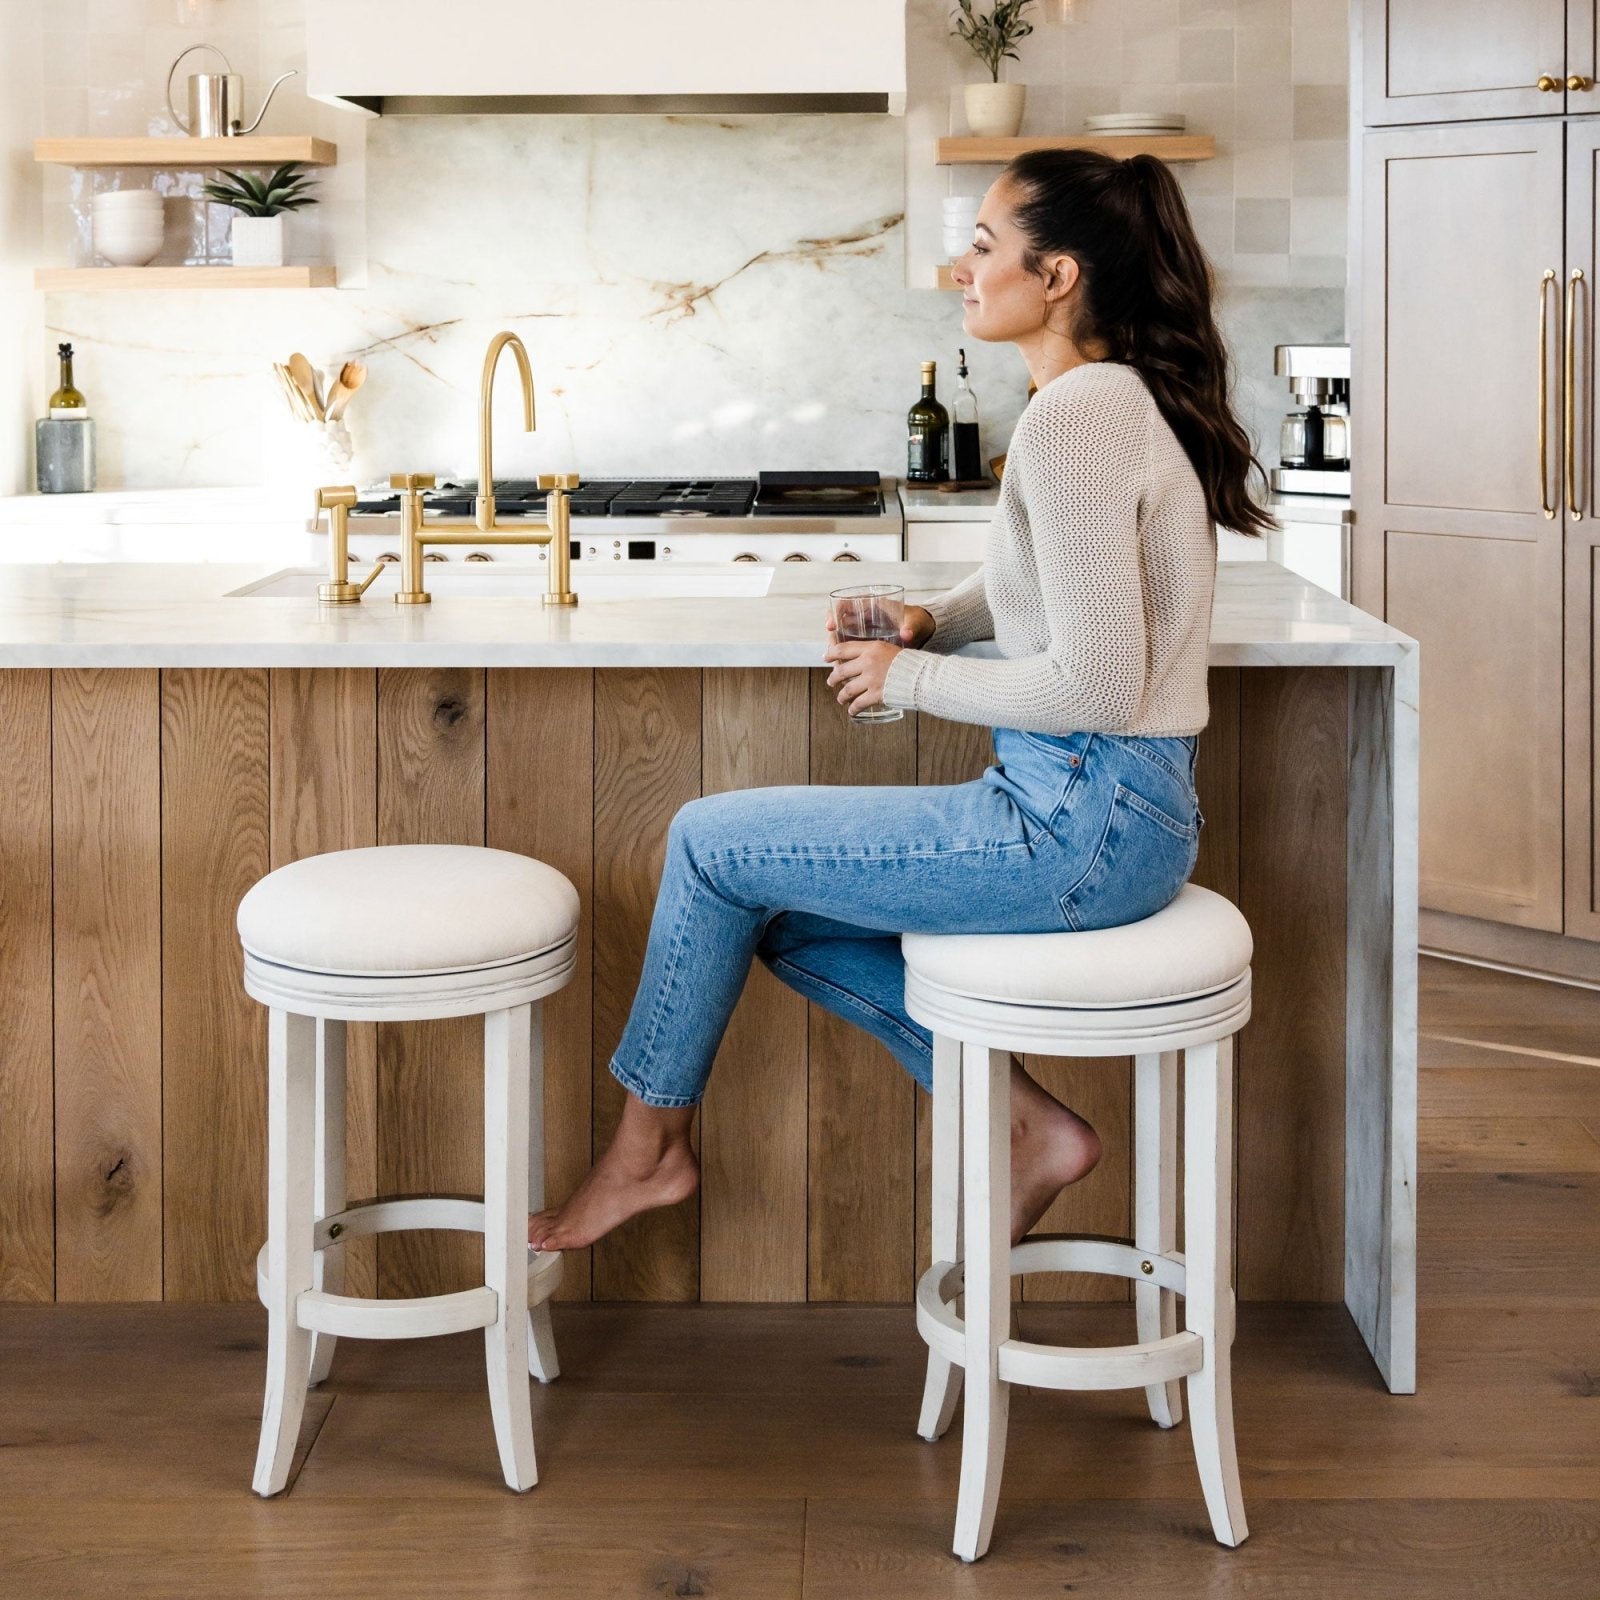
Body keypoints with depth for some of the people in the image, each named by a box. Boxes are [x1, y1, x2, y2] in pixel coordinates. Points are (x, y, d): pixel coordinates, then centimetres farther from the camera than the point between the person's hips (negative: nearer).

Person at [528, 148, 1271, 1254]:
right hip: (1115, 805, 10)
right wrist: (937, 622, 6)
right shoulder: (1114, 397, 11)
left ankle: (649, 1150, 19)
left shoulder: (1076, 419, -20)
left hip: (1081, 826, -10)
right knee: (789, 914, 19)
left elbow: (1095, 686, -25)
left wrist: (915, 678, -11)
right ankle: (1031, 1124, 15)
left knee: (713, 842, 1)